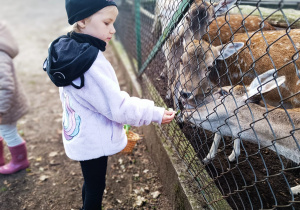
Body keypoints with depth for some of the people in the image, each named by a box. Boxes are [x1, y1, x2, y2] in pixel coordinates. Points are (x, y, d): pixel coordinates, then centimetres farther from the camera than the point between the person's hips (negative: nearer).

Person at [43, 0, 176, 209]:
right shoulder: (91, 60, -30)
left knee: (91, 182, 27)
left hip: (79, 136, 8)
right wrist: (155, 113, -14)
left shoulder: (68, 49, -1)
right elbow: (117, 107, -25)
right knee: (95, 187, 15)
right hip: (93, 141, -8)